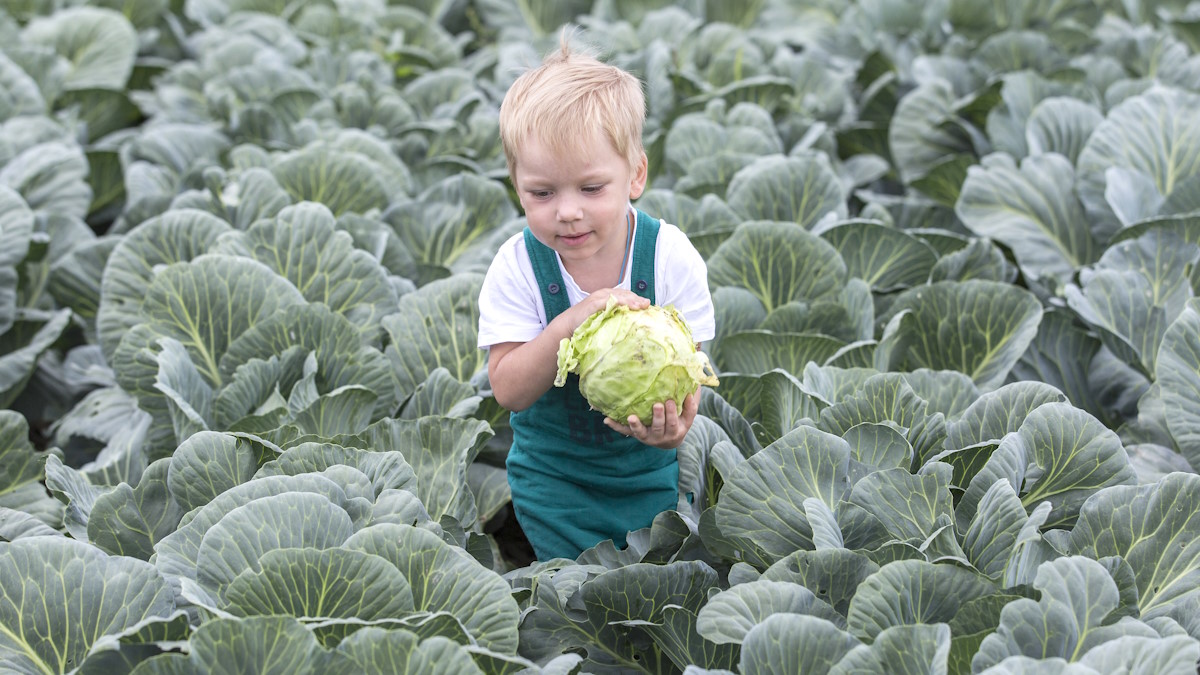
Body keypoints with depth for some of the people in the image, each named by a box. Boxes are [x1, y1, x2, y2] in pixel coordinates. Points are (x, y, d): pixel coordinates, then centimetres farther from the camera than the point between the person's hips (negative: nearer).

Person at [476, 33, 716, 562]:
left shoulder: (671, 257, -16)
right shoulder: (518, 267, -16)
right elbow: (509, 390, -19)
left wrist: (673, 424, -37)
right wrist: (569, 324, -36)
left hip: (652, 471, 1)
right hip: (553, 475, -1)